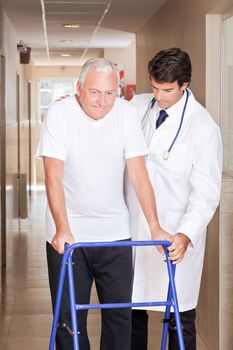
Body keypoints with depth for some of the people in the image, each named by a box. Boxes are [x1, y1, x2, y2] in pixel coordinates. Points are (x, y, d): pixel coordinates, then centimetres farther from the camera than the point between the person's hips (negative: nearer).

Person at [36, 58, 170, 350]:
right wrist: (62, 229, -27)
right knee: (69, 315, 2)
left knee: (120, 313, 7)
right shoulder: (60, 113, -11)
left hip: (115, 234, 2)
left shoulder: (126, 113, -4)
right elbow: (53, 177, -17)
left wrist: (155, 227, -12)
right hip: (68, 234, -2)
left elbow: (139, 174, -5)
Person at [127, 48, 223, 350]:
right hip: (133, 226, 4)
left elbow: (206, 191, -14)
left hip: (176, 237, -4)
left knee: (180, 318, 3)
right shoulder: (137, 106, 4)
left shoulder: (203, 127, -11)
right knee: (131, 308, 11)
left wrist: (185, 235, -27)